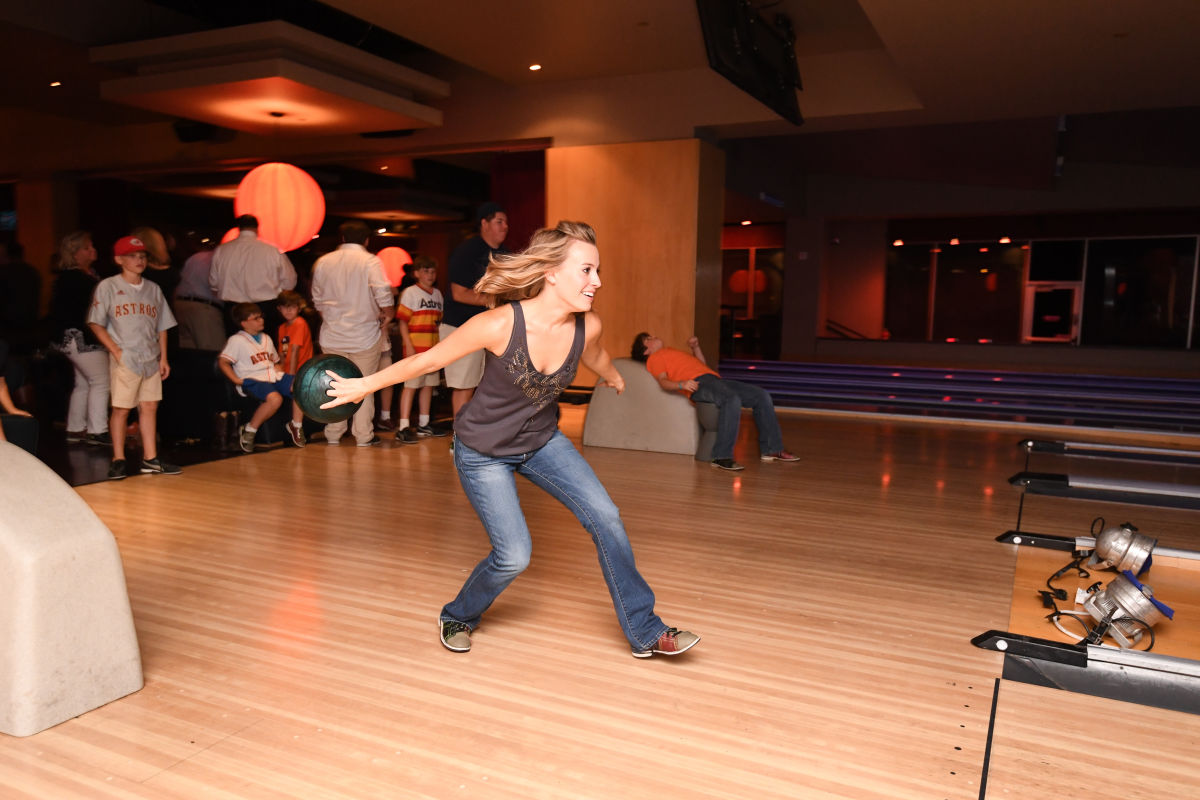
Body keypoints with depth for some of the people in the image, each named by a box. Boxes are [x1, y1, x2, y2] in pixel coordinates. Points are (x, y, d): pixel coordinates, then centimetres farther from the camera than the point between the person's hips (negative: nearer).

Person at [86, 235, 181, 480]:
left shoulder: (153, 288, 13)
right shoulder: (108, 287, 0)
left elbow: (162, 326, 15)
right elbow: (96, 323, -2)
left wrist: (163, 357, 9)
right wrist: (115, 350, -10)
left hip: (151, 359, 4)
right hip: (124, 359, -4)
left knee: (150, 407, 6)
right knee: (121, 408, -2)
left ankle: (150, 458, 12)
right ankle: (118, 460, 7)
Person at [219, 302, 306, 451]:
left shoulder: (266, 338, 23)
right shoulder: (237, 340, 2)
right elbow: (223, 362, -3)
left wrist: (279, 372, 10)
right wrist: (237, 381, -12)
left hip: (273, 376, 7)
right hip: (252, 380, -6)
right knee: (275, 398, -36)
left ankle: (296, 425, -4)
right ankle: (249, 431, -16)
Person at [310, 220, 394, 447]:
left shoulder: (323, 262, 5)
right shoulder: (371, 262, -9)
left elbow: (317, 299, 11)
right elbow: (384, 295, -20)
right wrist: (386, 315, -3)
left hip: (332, 336, 4)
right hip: (364, 334, -3)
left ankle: (333, 434, 19)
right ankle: (364, 435, 8)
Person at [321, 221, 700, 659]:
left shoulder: (587, 326, -17)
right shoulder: (500, 324, -31)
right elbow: (428, 360, -17)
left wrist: (614, 377, 31)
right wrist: (364, 385, -7)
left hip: (542, 441, 5)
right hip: (482, 453, -4)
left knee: (605, 517, -7)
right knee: (514, 556, -9)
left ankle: (645, 633, 8)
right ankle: (456, 618, 25)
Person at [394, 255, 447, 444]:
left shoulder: (437, 293, 15)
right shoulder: (410, 293, -3)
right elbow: (403, 321, -8)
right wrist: (409, 346, -16)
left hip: (433, 348, 7)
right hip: (416, 348, -7)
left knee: (428, 385, 12)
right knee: (410, 385, -7)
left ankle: (423, 424, 22)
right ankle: (403, 427, -6)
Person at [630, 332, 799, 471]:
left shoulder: (672, 352, 39)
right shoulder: (654, 358, 12)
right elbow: (663, 382, -6)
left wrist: (695, 347, 24)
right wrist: (682, 384, -25)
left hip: (715, 379, 9)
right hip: (699, 384, -9)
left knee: (762, 396, 1)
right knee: (732, 399, -37)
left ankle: (771, 449, 5)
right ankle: (722, 458, -36)